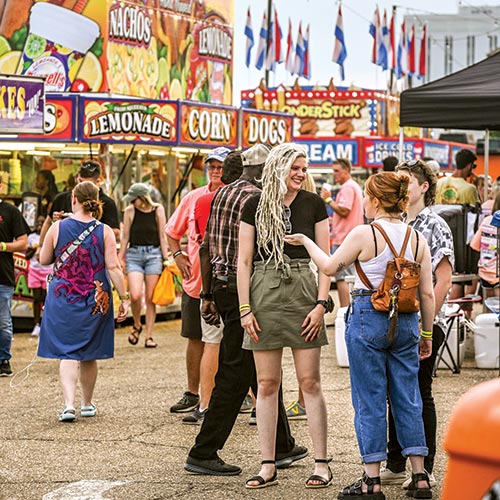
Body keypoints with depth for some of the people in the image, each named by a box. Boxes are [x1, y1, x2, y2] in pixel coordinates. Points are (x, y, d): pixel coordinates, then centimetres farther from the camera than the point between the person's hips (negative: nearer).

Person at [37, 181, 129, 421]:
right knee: (89, 355, 15)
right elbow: (113, 267, -9)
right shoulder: (105, 231, -6)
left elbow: (44, 260, 5)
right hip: (96, 301, 1)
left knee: (67, 353, 0)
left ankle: (69, 404, -18)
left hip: (62, 298, -1)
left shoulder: (58, 228, -5)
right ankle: (87, 404, 28)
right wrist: (124, 298, -5)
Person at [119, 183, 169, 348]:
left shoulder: (158, 209, 0)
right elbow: (125, 237, 8)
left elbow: (162, 236, 5)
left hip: (153, 254, 0)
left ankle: (149, 336, 9)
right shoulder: (130, 211, 1)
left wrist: (166, 258, 3)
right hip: (134, 254, 0)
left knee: (150, 298, 0)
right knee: (135, 296, -15)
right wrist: (120, 259, 9)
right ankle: (136, 325, 13)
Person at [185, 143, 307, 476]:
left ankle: (282, 447, 24)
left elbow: (206, 249, 15)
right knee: (235, 374, -5)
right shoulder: (257, 200, -13)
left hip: (222, 286, 9)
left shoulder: (222, 194, 13)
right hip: (246, 291, -9)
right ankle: (203, 454, -3)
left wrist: (209, 295, 18)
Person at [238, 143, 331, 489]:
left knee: (310, 381, -1)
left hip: (303, 291, 0)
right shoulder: (255, 206, 3)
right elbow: (244, 261, 3)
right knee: (267, 383, 4)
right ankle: (268, 465, 10)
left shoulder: (313, 204, 4)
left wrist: (321, 303, -6)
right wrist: (245, 309, -3)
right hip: (265, 294, 1)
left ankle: (322, 464, 5)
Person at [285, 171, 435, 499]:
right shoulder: (418, 239, 3)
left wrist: (305, 241, 17)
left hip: (368, 318, -5)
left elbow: (330, 267, 2)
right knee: (408, 400, 11)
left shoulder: (365, 234, -11)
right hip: (406, 321, 5)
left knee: (370, 401, 3)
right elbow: (428, 293, 4)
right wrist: (427, 333, 14)